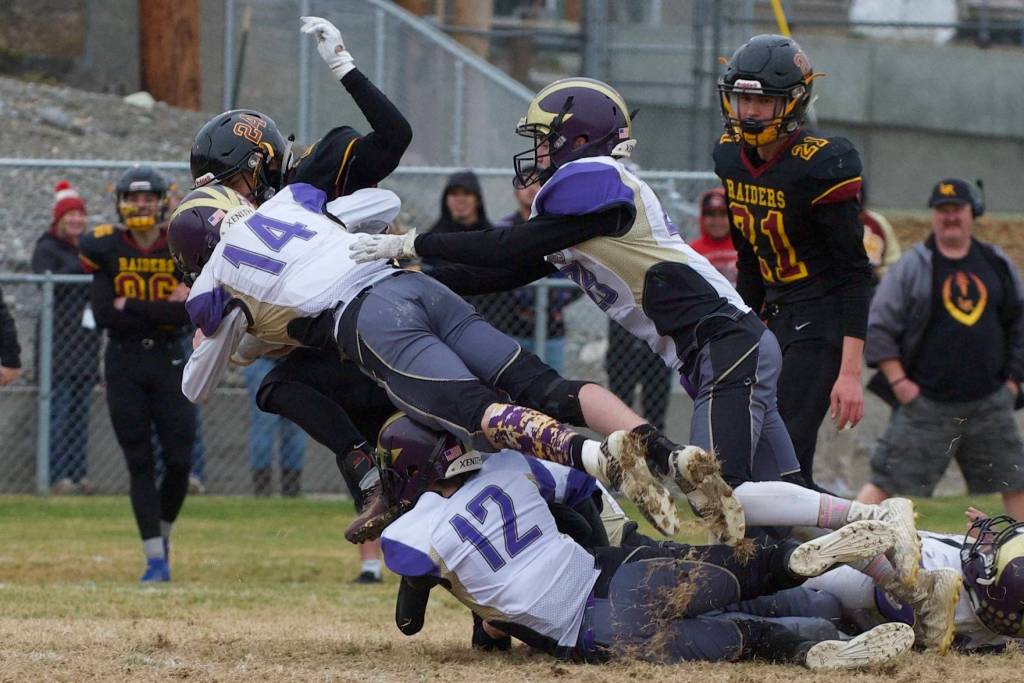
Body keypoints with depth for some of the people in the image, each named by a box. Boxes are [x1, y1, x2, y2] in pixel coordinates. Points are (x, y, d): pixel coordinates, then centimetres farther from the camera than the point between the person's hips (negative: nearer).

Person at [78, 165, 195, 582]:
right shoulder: (105, 248, -2)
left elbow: (191, 315, -15)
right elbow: (103, 314, -13)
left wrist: (131, 306, -17)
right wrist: (163, 310, -15)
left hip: (169, 360, 1)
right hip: (123, 363, -1)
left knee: (180, 461, -3)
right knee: (139, 463, -2)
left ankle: (163, 534, 23)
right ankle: (155, 558, 0)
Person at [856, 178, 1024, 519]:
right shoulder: (911, 267, 0)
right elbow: (877, 328, -2)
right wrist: (898, 382, -8)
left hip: (989, 403, 4)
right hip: (926, 401, -4)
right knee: (887, 480, -9)